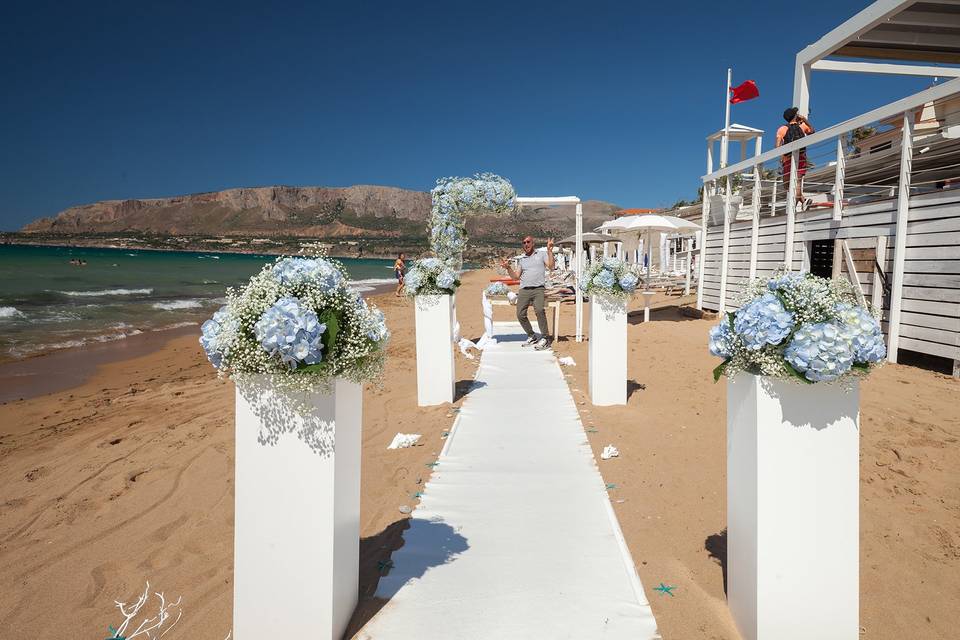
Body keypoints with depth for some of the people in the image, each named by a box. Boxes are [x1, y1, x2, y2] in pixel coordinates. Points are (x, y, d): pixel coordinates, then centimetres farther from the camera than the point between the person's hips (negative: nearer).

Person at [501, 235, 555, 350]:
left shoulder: (541, 254, 13)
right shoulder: (521, 259, 23)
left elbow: (551, 267, -2)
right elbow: (516, 277, 19)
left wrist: (550, 251, -8)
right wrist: (508, 268, 4)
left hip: (538, 289, -4)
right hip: (524, 290, 4)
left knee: (539, 310, -28)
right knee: (520, 314, -9)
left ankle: (545, 339, -19)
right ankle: (531, 336, 12)